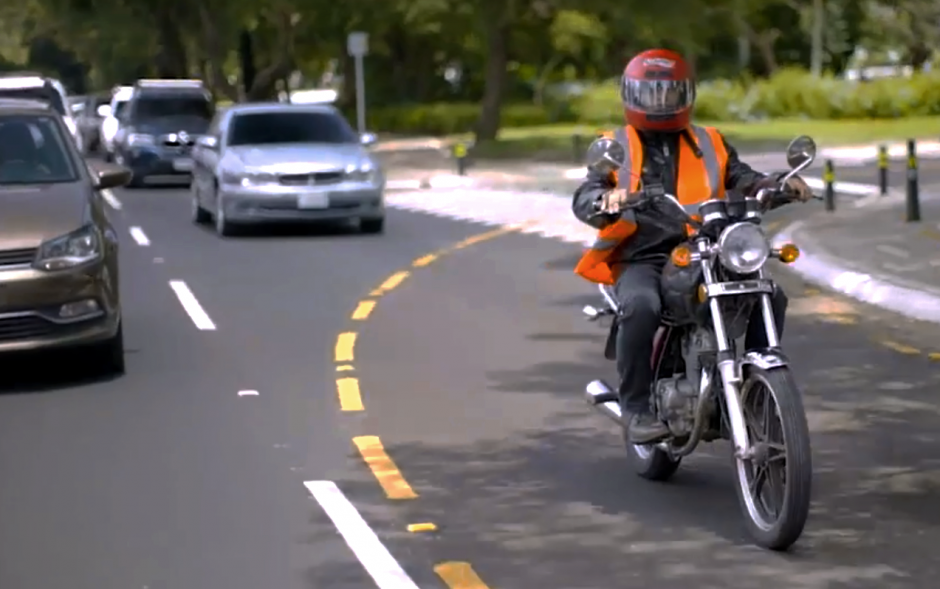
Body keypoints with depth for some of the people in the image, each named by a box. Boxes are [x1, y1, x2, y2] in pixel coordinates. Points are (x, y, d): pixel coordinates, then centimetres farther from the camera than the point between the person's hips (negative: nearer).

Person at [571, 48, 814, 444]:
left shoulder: (710, 144, 21)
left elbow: (743, 180, 9)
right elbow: (583, 199, 0)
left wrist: (779, 186, -13)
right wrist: (607, 200, -25)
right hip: (641, 259, -3)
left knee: (769, 297, -16)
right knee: (640, 307, -36)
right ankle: (636, 408, -25)